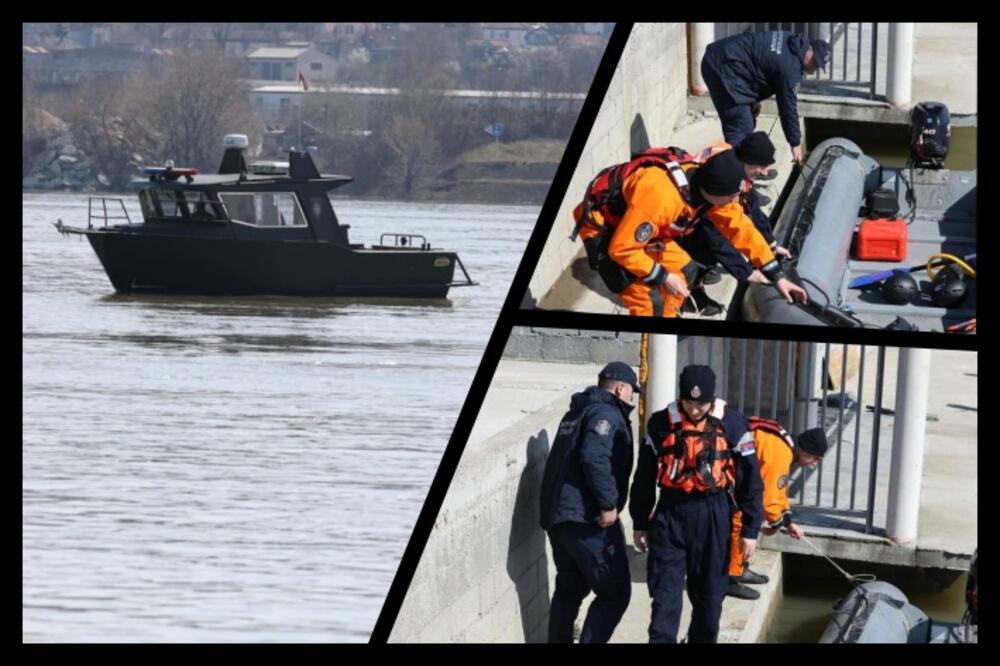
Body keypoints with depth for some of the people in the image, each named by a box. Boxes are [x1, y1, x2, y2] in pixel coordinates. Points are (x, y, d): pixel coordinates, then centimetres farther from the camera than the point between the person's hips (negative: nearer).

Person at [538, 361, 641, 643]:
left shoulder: (576, 413, 20)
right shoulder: (607, 413, -9)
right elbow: (595, 458, -25)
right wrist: (609, 503, -21)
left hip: (556, 516, 9)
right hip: (588, 519, -9)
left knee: (569, 590, 18)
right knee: (614, 593, -5)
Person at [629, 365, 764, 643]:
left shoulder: (732, 424, -4)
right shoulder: (661, 423, 0)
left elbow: (750, 480, 0)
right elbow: (644, 477, 10)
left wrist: (750, 529, -1)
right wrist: (640, 523, 12)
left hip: (713, 517, -1)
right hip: (670, 515, 1)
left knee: (709, 593, 10)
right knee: (665, 591, -4)